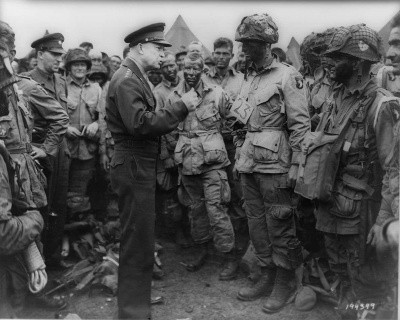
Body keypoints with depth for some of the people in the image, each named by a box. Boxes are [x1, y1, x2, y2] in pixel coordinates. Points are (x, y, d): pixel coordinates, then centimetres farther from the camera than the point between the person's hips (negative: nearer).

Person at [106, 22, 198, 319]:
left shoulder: (136, 77, 17)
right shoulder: (126, 79, -15)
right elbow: (140, 123, -26)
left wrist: (178, 110, 4)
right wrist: (181, 107, -21)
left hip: (142, 165, 11)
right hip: (133, 167, -11)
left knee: (140, 236, 20)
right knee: (138, 241, -2)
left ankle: (138, 294, 37)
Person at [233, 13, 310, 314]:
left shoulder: (287, 76, -8)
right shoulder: (249, 78, 14)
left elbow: (301, 124, -12)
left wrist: (295, 165, -16)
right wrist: (241, 156, 17)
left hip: (275, 165, -7)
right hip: (250, 164, 8)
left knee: (280, 226, 3)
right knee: (257, 223, 14)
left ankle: (285, 283, 20)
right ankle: (268, 276, 29)